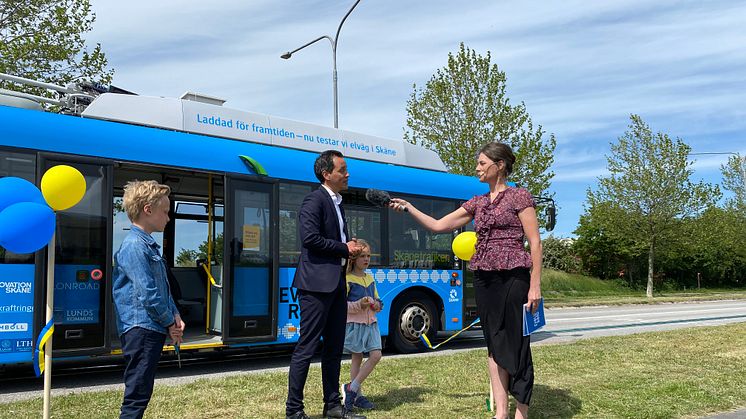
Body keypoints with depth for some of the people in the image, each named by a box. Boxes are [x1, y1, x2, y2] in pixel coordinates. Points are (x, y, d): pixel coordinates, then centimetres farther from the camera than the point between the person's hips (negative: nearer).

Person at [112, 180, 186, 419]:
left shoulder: (148, 245, 17)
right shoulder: (134, 246, -15)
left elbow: (163, 287, 20)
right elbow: (148, 294, -19)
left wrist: (175, 315, 6)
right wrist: (170, 323, -8)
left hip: (152, 329, 10)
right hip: (141, 329, -10)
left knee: (141, 393, 16)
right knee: (137, 395, -7)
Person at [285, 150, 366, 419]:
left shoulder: (337, 203, 19)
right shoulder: (314, 200, -9)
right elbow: (310, 237, -21)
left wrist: (351, 249, 5)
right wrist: (344, 248, -12)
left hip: (336, 283, 9)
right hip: (317, 283, -9)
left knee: (334, 348, 13)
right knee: (307, 347, -4)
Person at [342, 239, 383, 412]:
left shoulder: (370, 278, 13)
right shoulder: (347, 279, -8)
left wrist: (377, 305, -1)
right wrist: (358, 305, -22)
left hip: (370, 322, 6)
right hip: (354, 323, -6)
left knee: (376, 355, -4)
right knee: (356, 358, 2)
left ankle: (352, 388, 5)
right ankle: (358, 395, 14)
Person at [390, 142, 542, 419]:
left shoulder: (519, 196, -3)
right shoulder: (477, 203, 15)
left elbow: (535, 242, -7)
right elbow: (439, 226, 15)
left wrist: (535, 285, -13)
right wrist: (408, 207, 8)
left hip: (513, 277, -6)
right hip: (484, 278, 6)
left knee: (516, 345, 0)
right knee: (494, 346, 8)